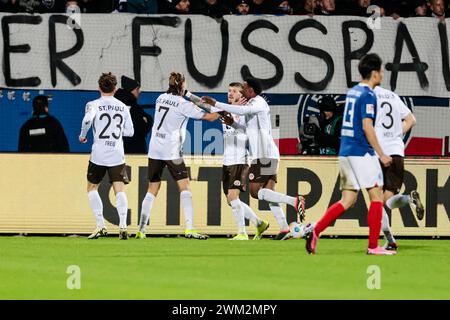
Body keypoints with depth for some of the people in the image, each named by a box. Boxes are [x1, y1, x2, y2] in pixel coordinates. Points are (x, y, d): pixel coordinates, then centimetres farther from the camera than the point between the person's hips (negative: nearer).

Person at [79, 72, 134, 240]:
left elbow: (87, 119, -21)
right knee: (119, 190, -2)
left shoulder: (94, 105, -1)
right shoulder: (123, 107, 9)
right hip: (117, 155, 2)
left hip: (99, 154, -2)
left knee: (92, 187, 14)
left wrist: (83, 135, -4)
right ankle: (123, 226, -18)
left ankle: (101, 226, 6)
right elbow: (129, 132, 11)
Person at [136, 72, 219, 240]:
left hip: (155, 150, 6)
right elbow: (209, 117, -8)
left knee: (152, 189, 11)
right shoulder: (183, 104, -8)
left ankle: (141, 229, 7)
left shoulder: (161, 98, 10)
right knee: (184, 187, -4)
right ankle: (189, 228, -15)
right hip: (171, 151, -6)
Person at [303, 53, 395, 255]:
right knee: (377, 196, -1)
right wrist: (381, 154, -15)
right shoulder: (368, 95, -11)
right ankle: (373, 246, -2)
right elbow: (367, 126, -18)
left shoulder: (352, 92, 16)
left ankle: (315, 230, -6)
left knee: (348, 200, 8)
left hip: (345, 152, 8)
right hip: (361, 153, -8)